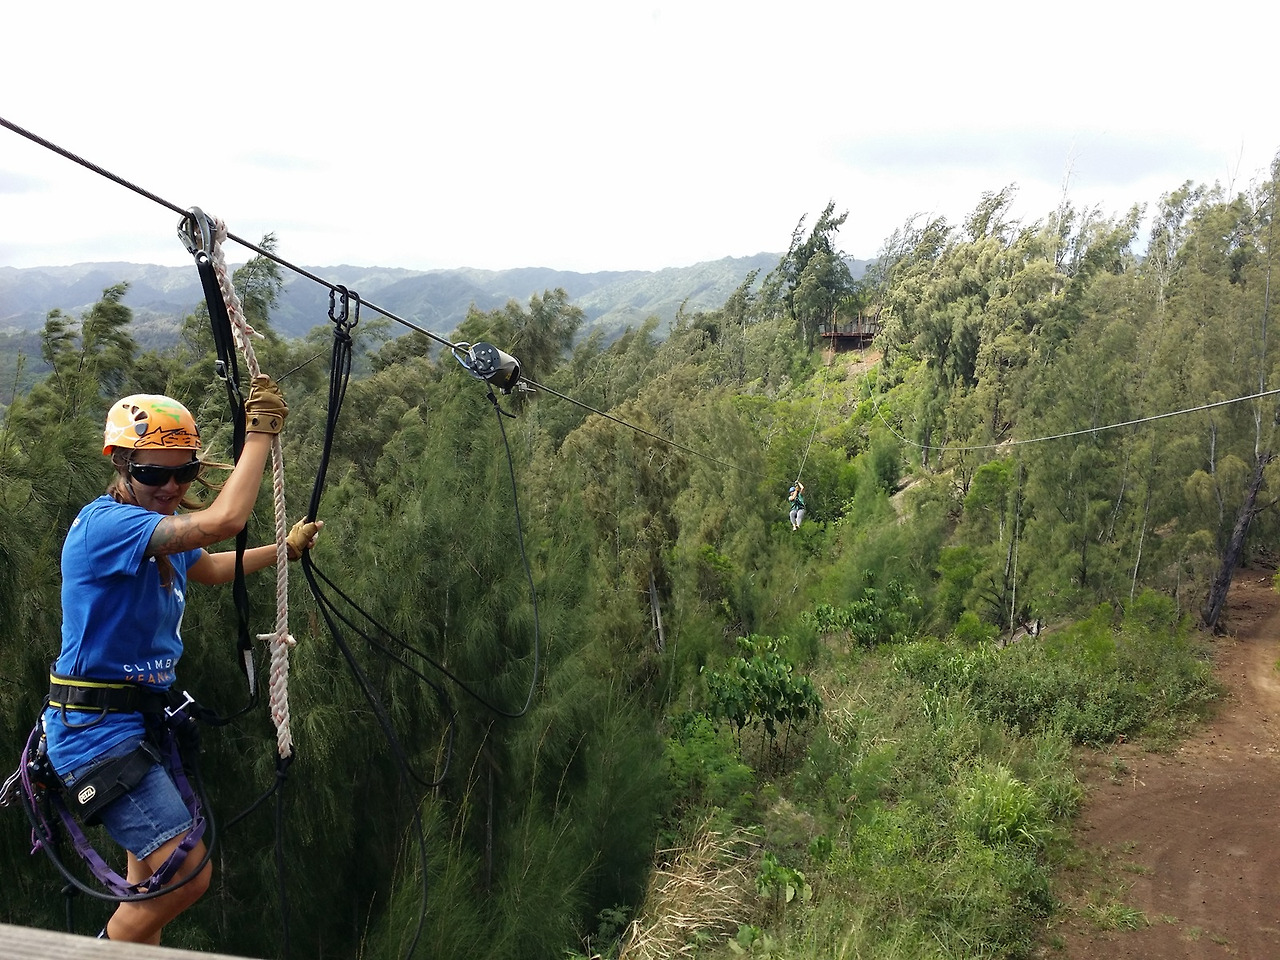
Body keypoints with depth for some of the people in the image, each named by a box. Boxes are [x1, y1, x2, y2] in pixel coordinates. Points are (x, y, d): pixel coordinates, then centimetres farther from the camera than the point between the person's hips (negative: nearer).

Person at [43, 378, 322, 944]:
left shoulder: (162, 529, 8)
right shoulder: (104, 524, -22)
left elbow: (212, 569, 30)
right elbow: (224, 520, -36)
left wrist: (287, 548, 24)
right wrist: (259, 434, -25)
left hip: (143, 720, 10)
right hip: (98, 728, -10)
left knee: (154, 880, 20)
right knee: (187, 873, -15)